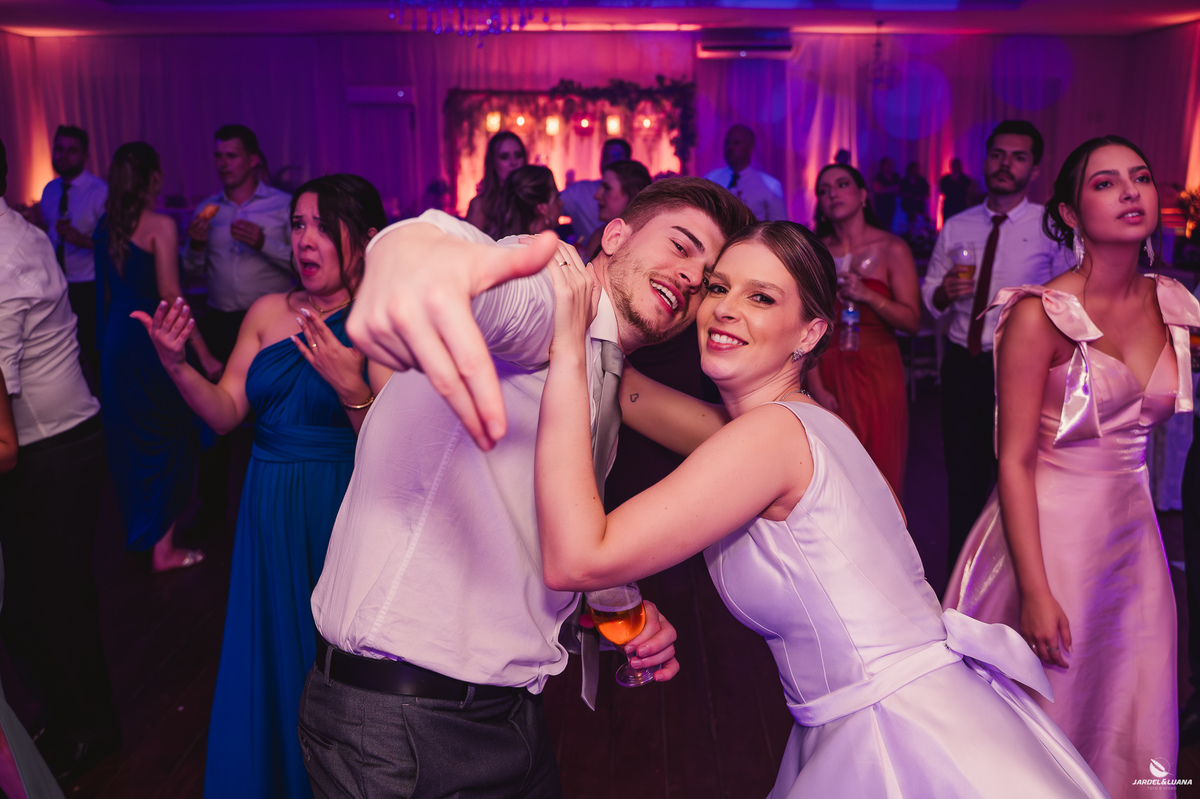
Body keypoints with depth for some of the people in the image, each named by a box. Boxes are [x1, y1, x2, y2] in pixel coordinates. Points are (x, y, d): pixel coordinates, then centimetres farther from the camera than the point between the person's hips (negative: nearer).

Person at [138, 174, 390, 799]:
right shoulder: (267, 312, 5)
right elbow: (226, 414, 1)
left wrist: (352, 389, -33)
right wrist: (176, 365, -15)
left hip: (341, 512, -4)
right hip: (269, 512, 5)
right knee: (267, 660, 18)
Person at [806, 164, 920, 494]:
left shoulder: (892, 249, -1)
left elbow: (912, 321, -5)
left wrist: (867, 295, -20)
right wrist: (817, 387, -8)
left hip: (876, 372, -1)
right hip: (827, 371, 1)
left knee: (878, 472, 5)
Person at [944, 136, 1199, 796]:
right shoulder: (1040, 315, -16)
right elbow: (1014, 460, -16)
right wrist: (1034, 590, -19)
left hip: (1135, 530, 6)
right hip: (1051, 530, -5)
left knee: (1130, 720, 17)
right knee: (1049, 718, 10)